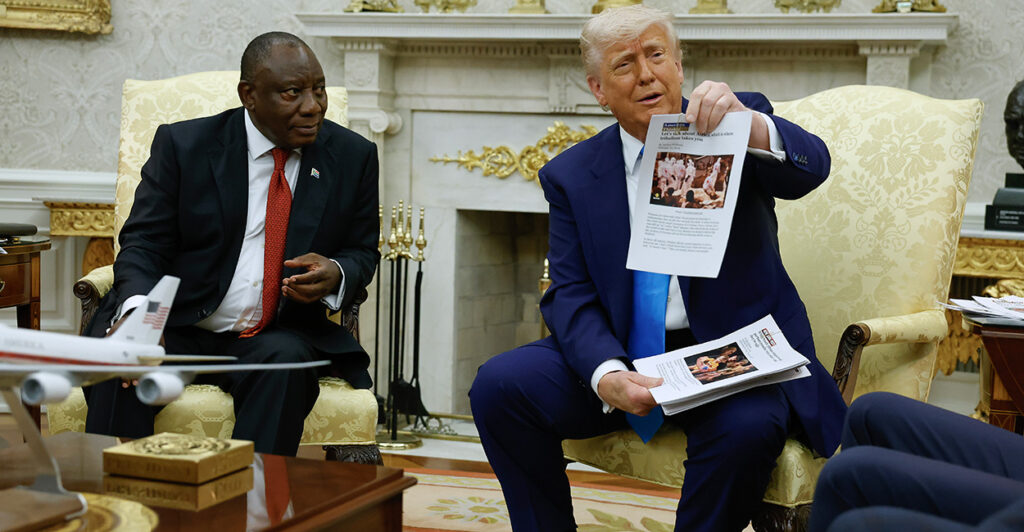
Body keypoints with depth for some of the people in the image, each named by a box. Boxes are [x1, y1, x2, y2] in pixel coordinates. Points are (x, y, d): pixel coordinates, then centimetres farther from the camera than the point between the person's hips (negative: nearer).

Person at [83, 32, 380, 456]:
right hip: (179, 330, 0)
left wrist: (337, 275, -14)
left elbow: (362, 253, 12)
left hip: (279, 338, 1)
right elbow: (142, 244, -2)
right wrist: (137, 310, -24)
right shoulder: (183, 144, 0)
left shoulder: (353, 157, 5)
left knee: (285, 361, -34)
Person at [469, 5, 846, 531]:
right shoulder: (571, 175, 6)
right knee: (498, 384, -18)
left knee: (746, 427, -34)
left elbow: (809, 168, -18)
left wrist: (746, 123, -40)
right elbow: (571, 296, -1)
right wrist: (605, 374, -22)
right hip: (621, 353, 3)